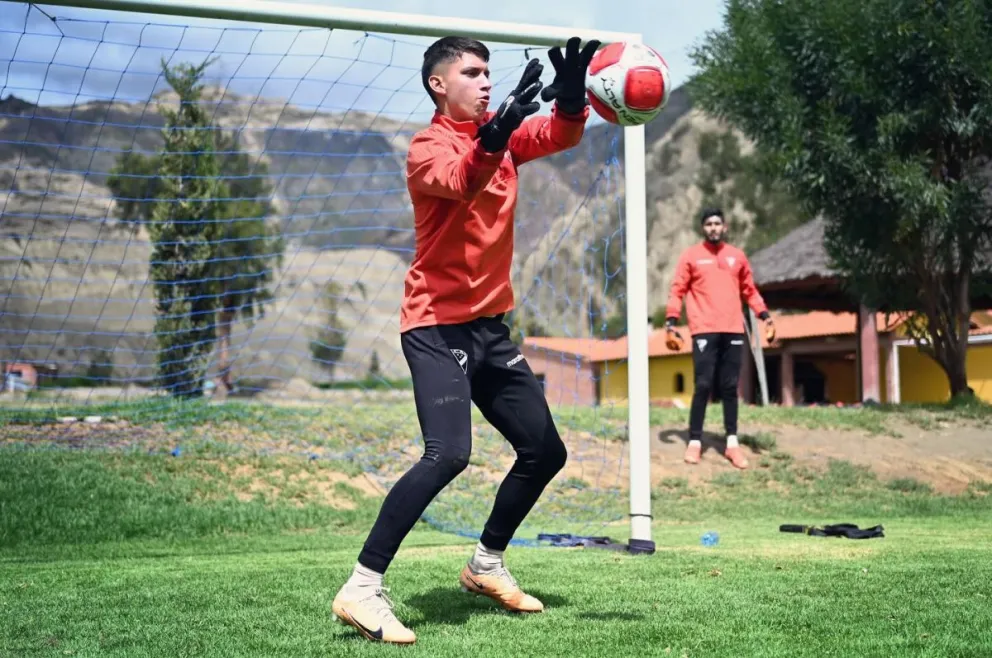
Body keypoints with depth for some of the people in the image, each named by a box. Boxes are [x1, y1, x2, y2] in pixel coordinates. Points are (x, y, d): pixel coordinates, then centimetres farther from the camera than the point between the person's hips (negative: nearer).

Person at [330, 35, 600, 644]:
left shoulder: (503, 132, 9)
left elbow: (561, 135, -8)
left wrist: (571, 98, -30)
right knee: (448, 454, -25)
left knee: (546, 451, 11)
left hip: (490, 325, 8)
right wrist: (493, 138, -53)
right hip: (438, 325, -8)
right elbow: (462, 181, -33)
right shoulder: (427, 148, -11)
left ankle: (486, 564, 29)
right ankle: (362, 588, -18)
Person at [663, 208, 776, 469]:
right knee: (703, 386, -7)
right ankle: (694, 442, 0)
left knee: (730, 387, 5)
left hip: (733, 331, 3)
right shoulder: (691, 256, 4)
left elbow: (749, 291, 19)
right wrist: (671, 323, -7)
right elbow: (677, 291, 3)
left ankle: (732, 443, 8)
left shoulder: (737, 256, 13)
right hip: (704, 331, -3)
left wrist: (765, 317, 8)